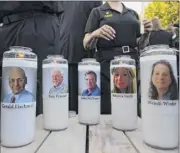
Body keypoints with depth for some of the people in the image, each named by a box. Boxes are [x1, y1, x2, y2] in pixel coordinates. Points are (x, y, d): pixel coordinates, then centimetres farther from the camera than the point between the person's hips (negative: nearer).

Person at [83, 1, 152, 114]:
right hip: (107, 64, -3)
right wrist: (96, 33, -18)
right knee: (107, 109, -4)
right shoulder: (97, 12, 8)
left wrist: (146, 32, 1)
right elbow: (86, 45, 2)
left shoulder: (133, 13, 19)